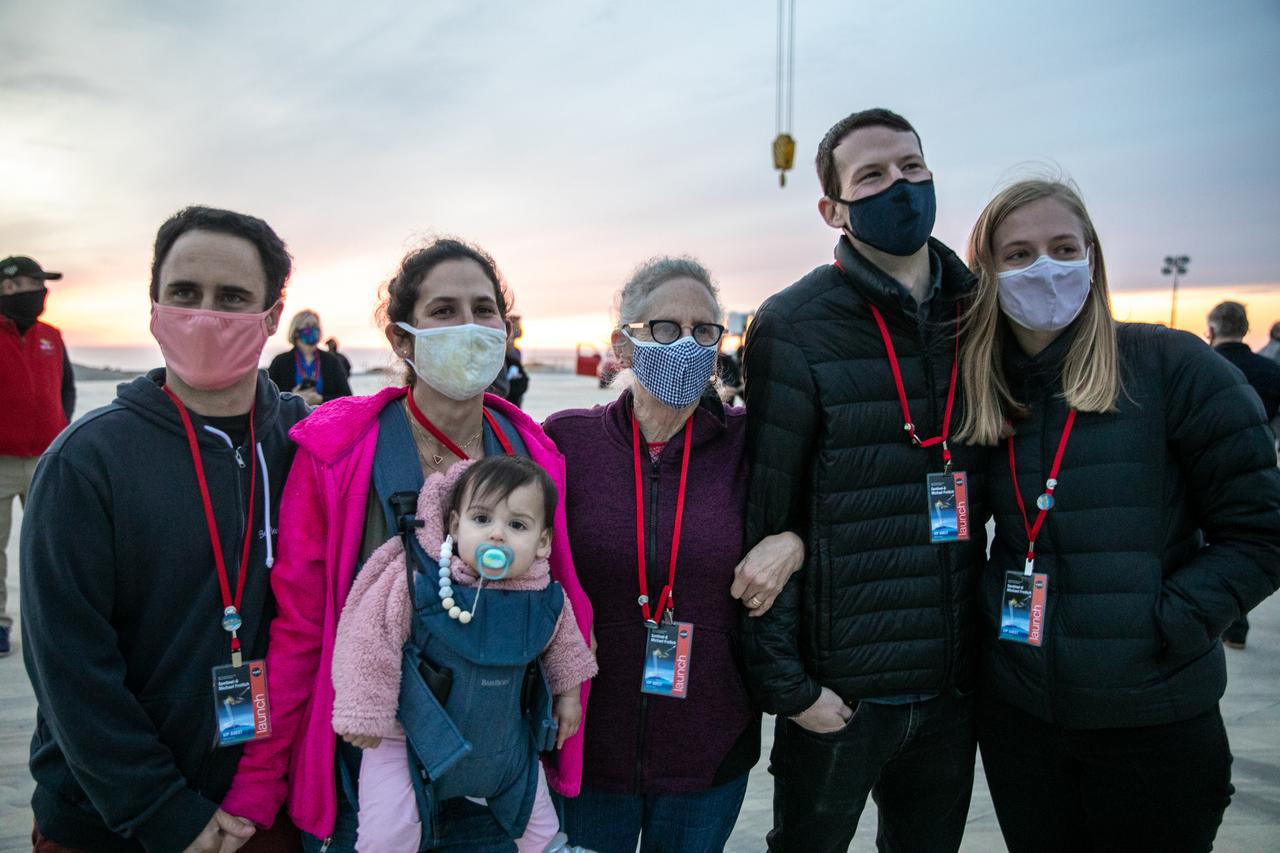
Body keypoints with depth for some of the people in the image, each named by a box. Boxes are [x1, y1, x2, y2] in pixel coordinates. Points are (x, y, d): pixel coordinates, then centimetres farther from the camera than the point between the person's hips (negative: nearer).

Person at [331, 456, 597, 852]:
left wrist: (568, 693, 17)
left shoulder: (544, 598, -13)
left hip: (500, 735, 4)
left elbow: (560, 642, 9)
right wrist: (365, 713, -19)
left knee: (535, 806, 20)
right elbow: (370, 639, -21)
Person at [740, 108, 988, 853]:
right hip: (839, 689, -4)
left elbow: (995, 483, 13)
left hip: (955, 682, 5)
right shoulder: (797, 328, -11)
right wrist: (784, 680, -12)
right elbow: (759, 517, -12)